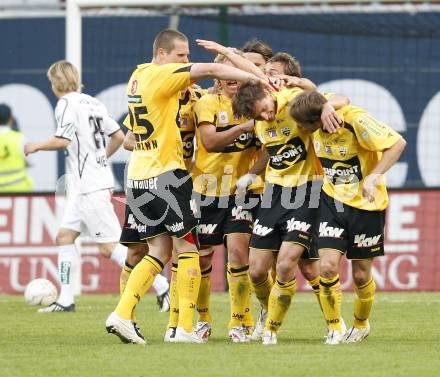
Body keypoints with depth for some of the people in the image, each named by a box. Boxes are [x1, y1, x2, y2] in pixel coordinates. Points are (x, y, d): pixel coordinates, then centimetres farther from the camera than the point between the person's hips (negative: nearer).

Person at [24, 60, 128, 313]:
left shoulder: (67, 103, -10)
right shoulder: (92, 103, 14)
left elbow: (63, 140, -21)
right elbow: (119, 136, 17)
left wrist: (37, 146, -5)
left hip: (90, 187, -9)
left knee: (109, 247, -10)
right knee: (65, 235, 13)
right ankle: (66, 300, 12)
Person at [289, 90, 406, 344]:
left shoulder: (355, 120, -26)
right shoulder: (316, 126, -9)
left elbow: (397, 143, -24)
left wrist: (373, 177, -30)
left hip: (366, 203, -4)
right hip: (332, 200, 4)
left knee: (361, 274, 6)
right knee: (328, 266, -13)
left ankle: (362, 324, 34)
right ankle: (335, 328, 5)